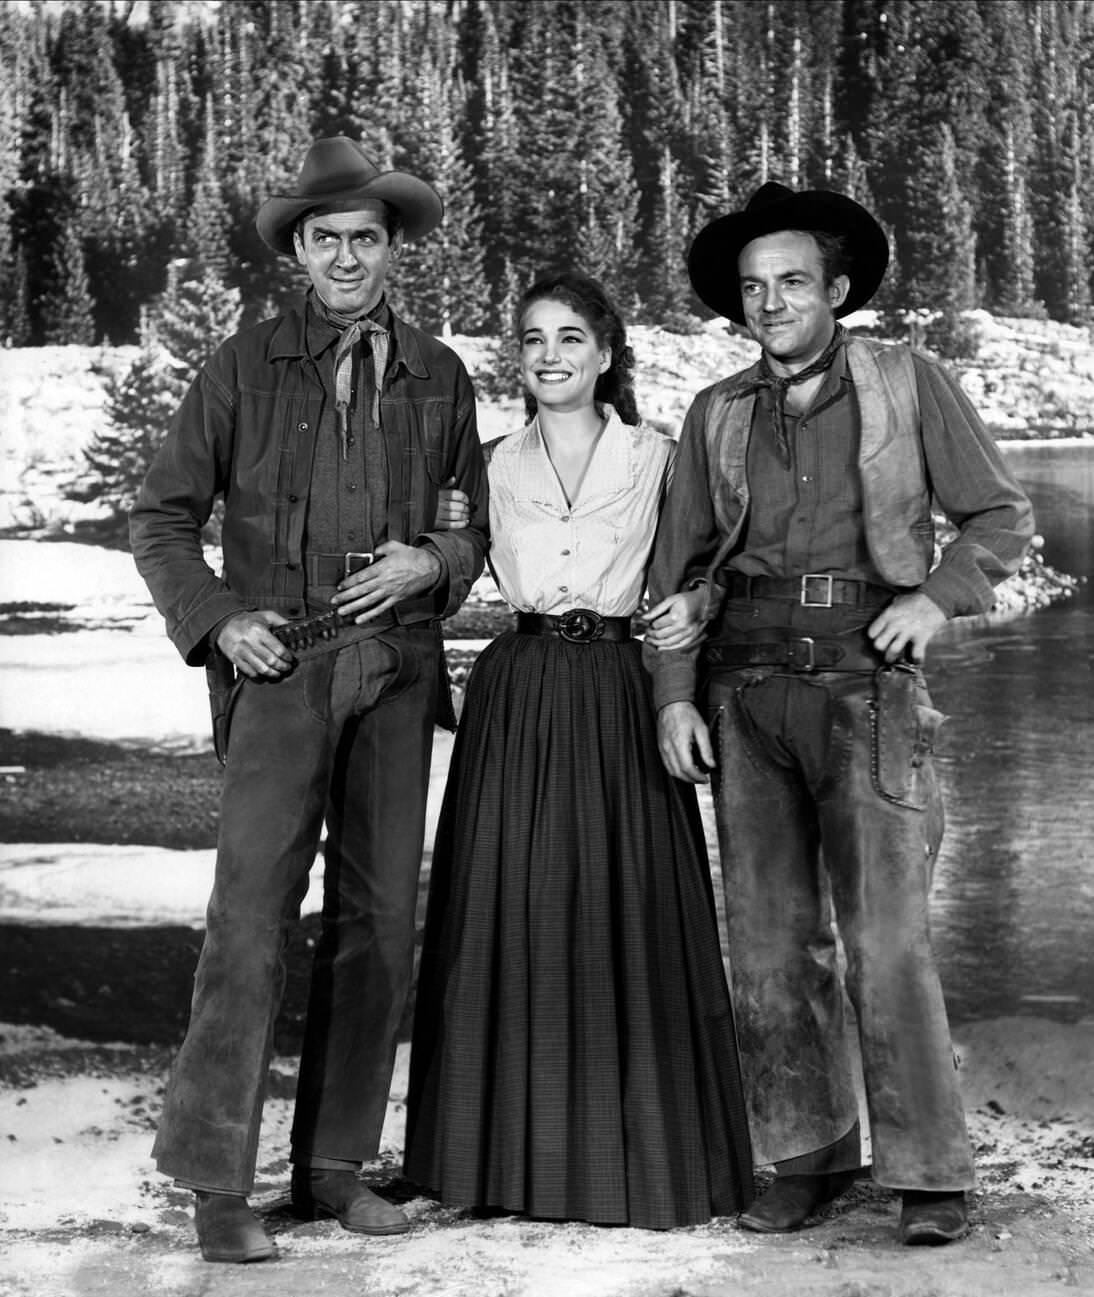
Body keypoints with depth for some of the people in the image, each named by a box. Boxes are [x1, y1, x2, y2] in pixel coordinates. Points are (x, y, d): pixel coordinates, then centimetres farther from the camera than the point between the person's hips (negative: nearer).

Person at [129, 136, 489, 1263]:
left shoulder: (439, 377, 11)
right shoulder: (245, 368, 3)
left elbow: (491, 523, 17)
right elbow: (160, 516, 6)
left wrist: (434, 562, -3)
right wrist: (216, 619, -8)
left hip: (397, 672, 4)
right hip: (281, 666, -3)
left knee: (378, 920, 6)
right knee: (251, 911, -12)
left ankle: (334, 1163, 17)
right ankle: (215, 1179, -5)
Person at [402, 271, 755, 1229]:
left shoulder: (655, 459, 4)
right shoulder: (501, 463, 10)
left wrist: (692, 603, -6)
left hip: (616, 697, -2)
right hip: (515, 696, 2)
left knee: (624, 915, -1)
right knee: (512, 914, 2)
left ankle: (636, 1154, 11)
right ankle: (520, 1150, 14)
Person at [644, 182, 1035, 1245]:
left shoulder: (910, 386, 3)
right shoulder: (717, 415, 11)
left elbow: (1002, 516, 8)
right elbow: (676, 566, 15)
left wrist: (937, 596, -8)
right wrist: (673, 695, 6)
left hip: (866, 685, -3)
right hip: (746, 689, 3)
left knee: (886, 940, -9)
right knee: (770, 944, 4)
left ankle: (929, 1174, 1)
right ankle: (808, 1157, 15)